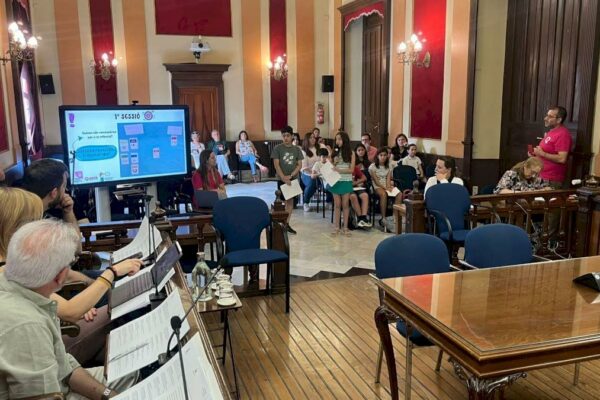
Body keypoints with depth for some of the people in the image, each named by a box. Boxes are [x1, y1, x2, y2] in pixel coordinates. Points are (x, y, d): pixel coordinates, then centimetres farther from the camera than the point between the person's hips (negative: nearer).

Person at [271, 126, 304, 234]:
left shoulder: (297, 149, 3)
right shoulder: (277, 148, -4)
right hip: (281, 179, -3)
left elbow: (299, 165, 1)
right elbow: (276, 165, -8)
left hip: (293, 179, 3)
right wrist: (284, 178, -16)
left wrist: (290, 176, -11)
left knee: (290, 200, 7)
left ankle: (287, 223, 15)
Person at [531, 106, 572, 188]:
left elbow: (562, 159, -24)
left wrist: (542, 154, -19)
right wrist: (536, 152, 9)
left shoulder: (563, 134, -15)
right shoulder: (551, 132, 16)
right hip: (541, 176, 9)